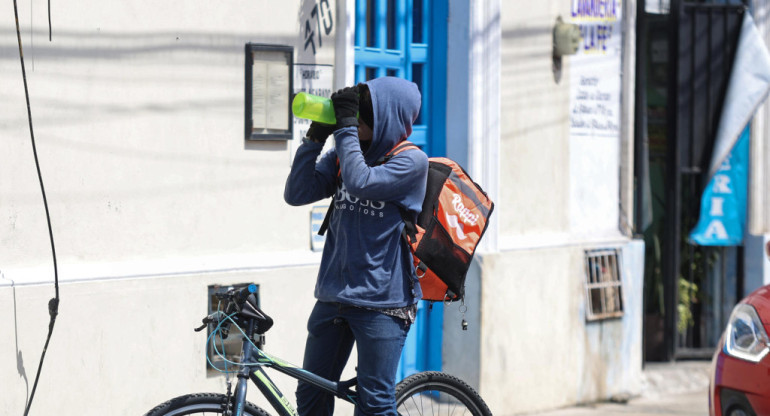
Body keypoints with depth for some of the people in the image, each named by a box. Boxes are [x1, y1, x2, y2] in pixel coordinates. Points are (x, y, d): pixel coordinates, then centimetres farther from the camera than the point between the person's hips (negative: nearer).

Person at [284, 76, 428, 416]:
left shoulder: (411, 161, -8)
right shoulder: (340, 157, 10)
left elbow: (360, 182, -23)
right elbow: (297, 193, 1)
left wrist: (347, 127, -18)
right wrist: (316, 137, -6)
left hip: (382, 302, -6)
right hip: (333, 295, 6)